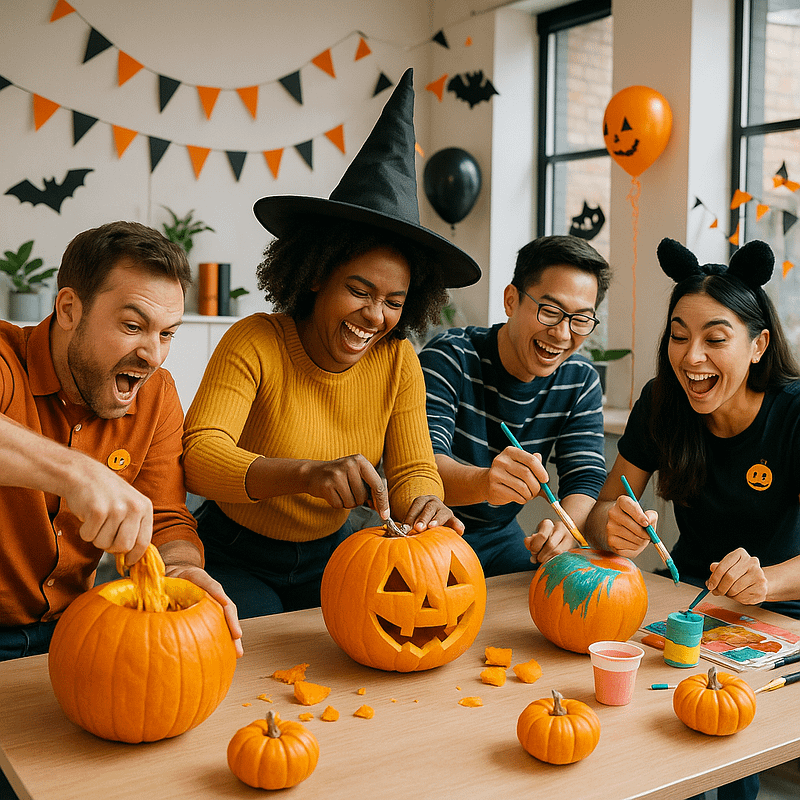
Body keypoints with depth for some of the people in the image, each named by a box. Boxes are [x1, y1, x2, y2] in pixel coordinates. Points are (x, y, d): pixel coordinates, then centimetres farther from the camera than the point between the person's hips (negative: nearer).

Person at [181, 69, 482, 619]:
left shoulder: (398, 361, -7)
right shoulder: (255, 343, -20)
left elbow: (412, 467, -8)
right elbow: (198, 454, -31)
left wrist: (423, 505, -34)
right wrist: (308, 473, -48)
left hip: (329, 555, 4)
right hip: (237, 558, -4)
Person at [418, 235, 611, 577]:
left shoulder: (581, 382, -3)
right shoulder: (450, 358, -19)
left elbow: (586, 479, -10)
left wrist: (565, 529, -35)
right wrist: (483, 482, -54)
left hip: (500, 537, 4)